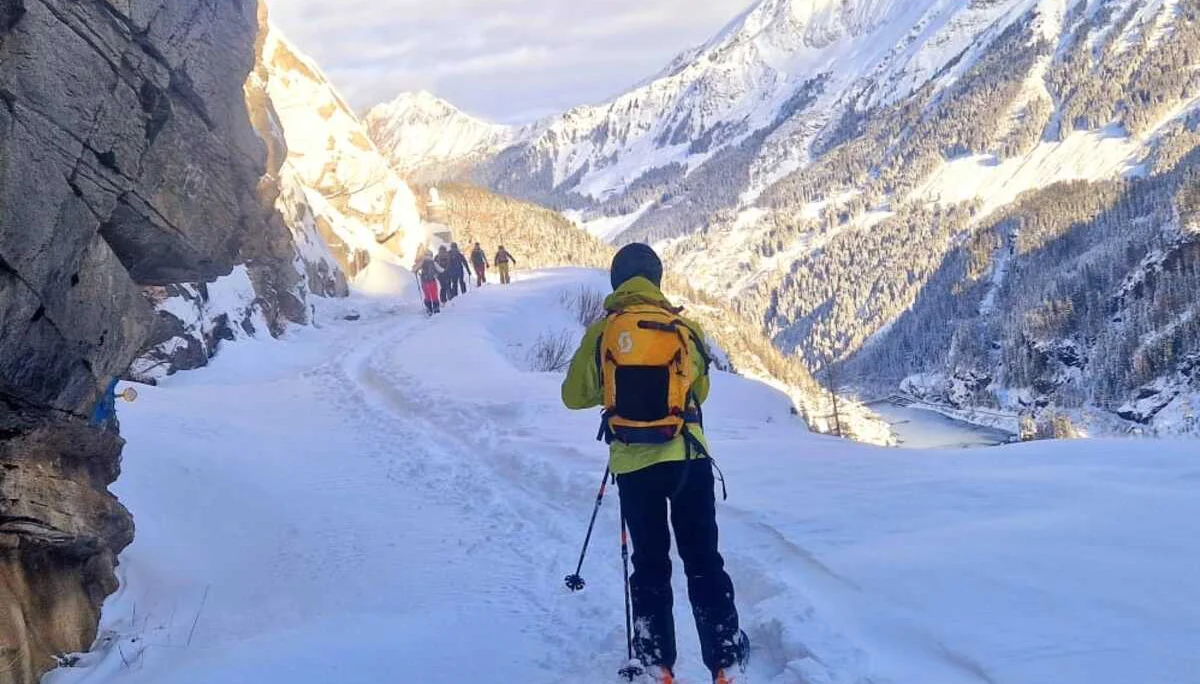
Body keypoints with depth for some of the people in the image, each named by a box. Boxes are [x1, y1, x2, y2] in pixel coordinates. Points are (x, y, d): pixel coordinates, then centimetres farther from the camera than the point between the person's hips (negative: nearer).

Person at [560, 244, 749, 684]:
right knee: (703, 560, 11)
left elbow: (573, 396, 4)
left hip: (633, 464, 0)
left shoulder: (600, 333, -4)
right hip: (689, 458, 0)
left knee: (650, 562, 14)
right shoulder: (685, 329, -1)